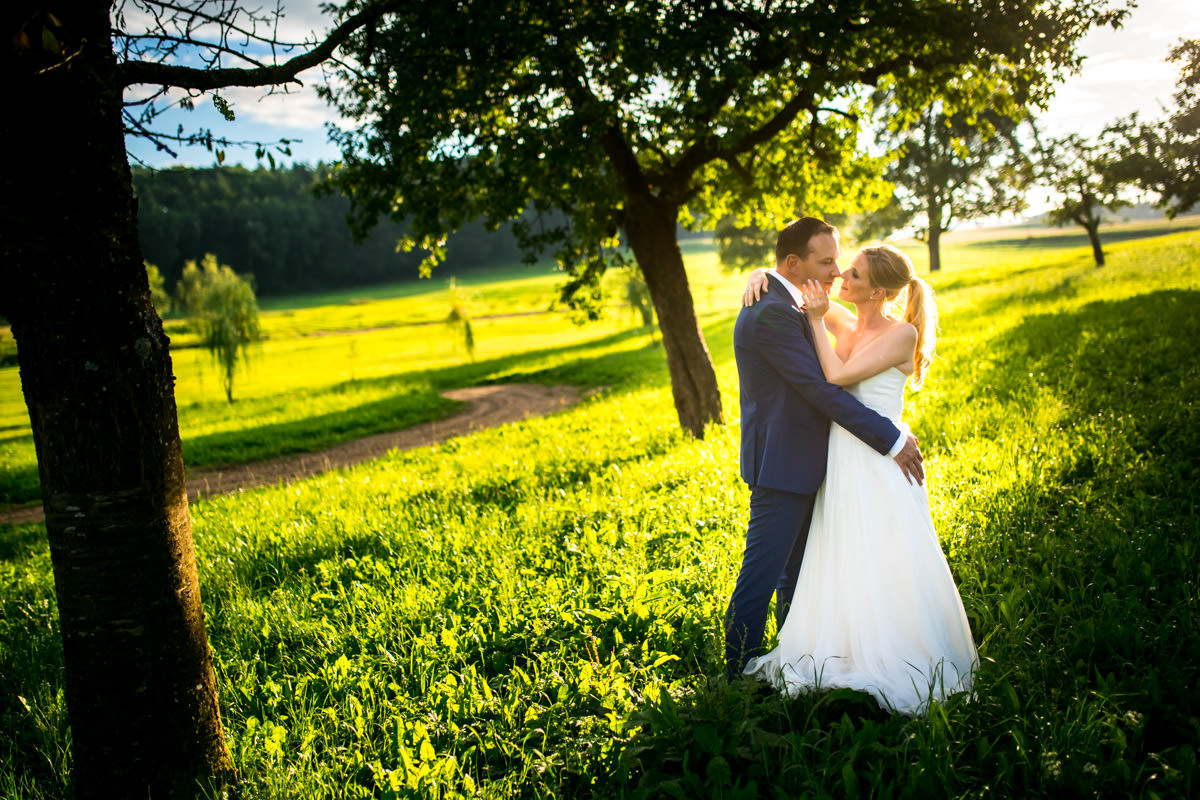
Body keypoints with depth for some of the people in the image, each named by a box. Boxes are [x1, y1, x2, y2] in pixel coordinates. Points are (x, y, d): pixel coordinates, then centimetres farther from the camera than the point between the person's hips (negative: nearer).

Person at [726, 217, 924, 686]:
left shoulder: (789, 304, 12)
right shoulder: (772, 313, -22)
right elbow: (822, 389, -24)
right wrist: (892, 439, -19)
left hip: (799, 463, 11)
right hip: (781, 466, -11)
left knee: (797, 575, 20)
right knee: (761, 577, -1)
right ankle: (737, 676, 10)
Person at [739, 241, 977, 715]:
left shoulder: (903, 333, -10)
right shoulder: (845, 324, 8)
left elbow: (838, 375, -19)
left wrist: (817, 321, -11)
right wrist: (761, 275, -4)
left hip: (880, 467, -6)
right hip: (842, 464, 7)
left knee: (886, 570, -2)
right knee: (843, 567, 10)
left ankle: (901, 670, 9)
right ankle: (855, 654, 21)